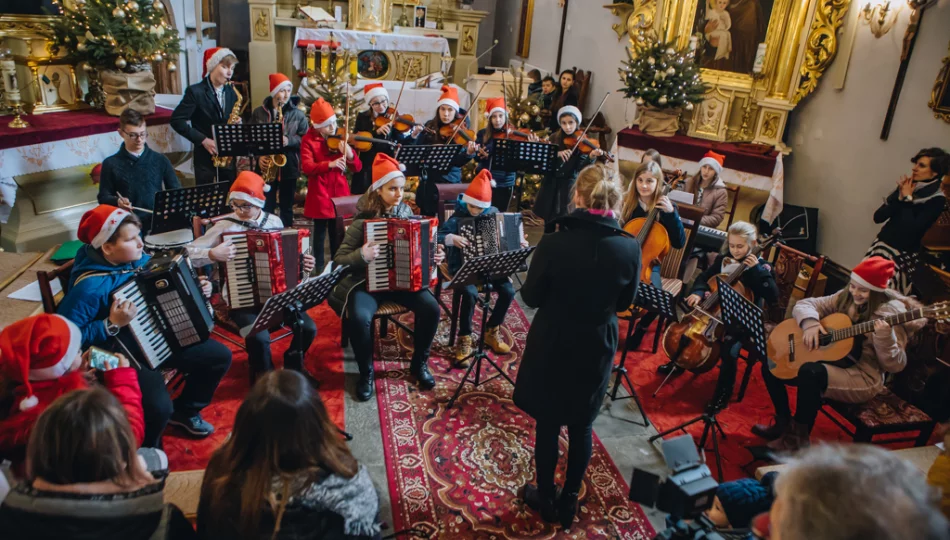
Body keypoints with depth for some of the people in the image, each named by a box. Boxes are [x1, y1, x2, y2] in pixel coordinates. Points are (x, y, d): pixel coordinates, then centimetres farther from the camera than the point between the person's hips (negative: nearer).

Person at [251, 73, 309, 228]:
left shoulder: (298, 114, 1)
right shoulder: (259, 113, 4)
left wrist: (289, 141, -18)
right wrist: (258, 156, -8)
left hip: (289, 167, 0)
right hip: (266, 167, 0)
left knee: (287, 207, 9)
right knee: (266, 207, 3)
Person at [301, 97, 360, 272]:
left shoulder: (340, 139, 8)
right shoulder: (308, 140, -2)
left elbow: (357, 168, 4)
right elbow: (307, 167, -17)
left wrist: (349, 154, -16)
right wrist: (329, 164, -31)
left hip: (339, 192, 3)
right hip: (319, 193, -3)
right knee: (320, 232, 1)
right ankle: (319, 267, 13)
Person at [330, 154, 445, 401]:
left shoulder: (406, 212, 3)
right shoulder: (362, 221, -10)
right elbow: (339, 259, -9)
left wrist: (433, 256, -5)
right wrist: (361, 255, -29)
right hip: (367, 281, -3)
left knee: (431, 308, -22)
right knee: (359, 317, -32)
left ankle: (419, 363, 3)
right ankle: (366, 372, -6)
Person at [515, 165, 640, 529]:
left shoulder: (554, 243, -22)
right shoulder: (630, 248, -15)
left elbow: (531, 297, -9)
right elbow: (624, 302, 1)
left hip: (552, 346, -2)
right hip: (597, 349, 2)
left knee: (547, 423, 17)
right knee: (581, 426, 21)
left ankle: (546, 498, 35)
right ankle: (569, 500, 36)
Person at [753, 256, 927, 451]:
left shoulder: (890, 312, -15)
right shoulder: (845, 298, 2)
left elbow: (894, 365, -16)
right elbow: (805, 304, 4)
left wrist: (883, 337, -35)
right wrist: (810, 322, -17)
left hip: (863, 376, -7)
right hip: (833, 361, 7)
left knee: (810, 372, -36)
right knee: (771, 366, -1)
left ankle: (797, 437, -17)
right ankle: (784, 424, 16)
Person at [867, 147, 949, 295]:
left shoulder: (936, 200, -10)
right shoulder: (906, 187, 5)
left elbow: (912, 229, -22)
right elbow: (878, 217, 0)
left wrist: (907, 199, -13)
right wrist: (900, 198, -12)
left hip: (902, 255, -5)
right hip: (880, 245, 5)